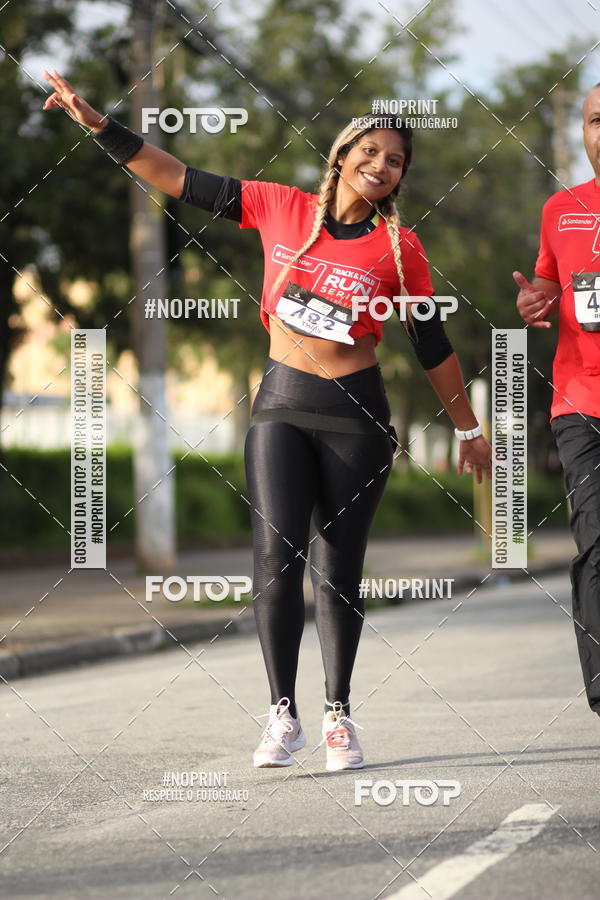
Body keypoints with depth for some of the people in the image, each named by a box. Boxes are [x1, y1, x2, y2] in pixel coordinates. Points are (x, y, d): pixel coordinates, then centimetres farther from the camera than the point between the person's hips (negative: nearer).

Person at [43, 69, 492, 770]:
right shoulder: (281, 209, 1)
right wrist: (98, 125, -4)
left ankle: (338, 714, 15)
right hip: (281, 406, 1)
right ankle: (283, 715, -7)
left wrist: (468, 429, 13)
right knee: (277, 554, -13)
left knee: (339, 569, 3)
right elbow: (181, 181, 2)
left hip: (357, 418, -1)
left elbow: (432, 344, 7)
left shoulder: (398, 249, -2)